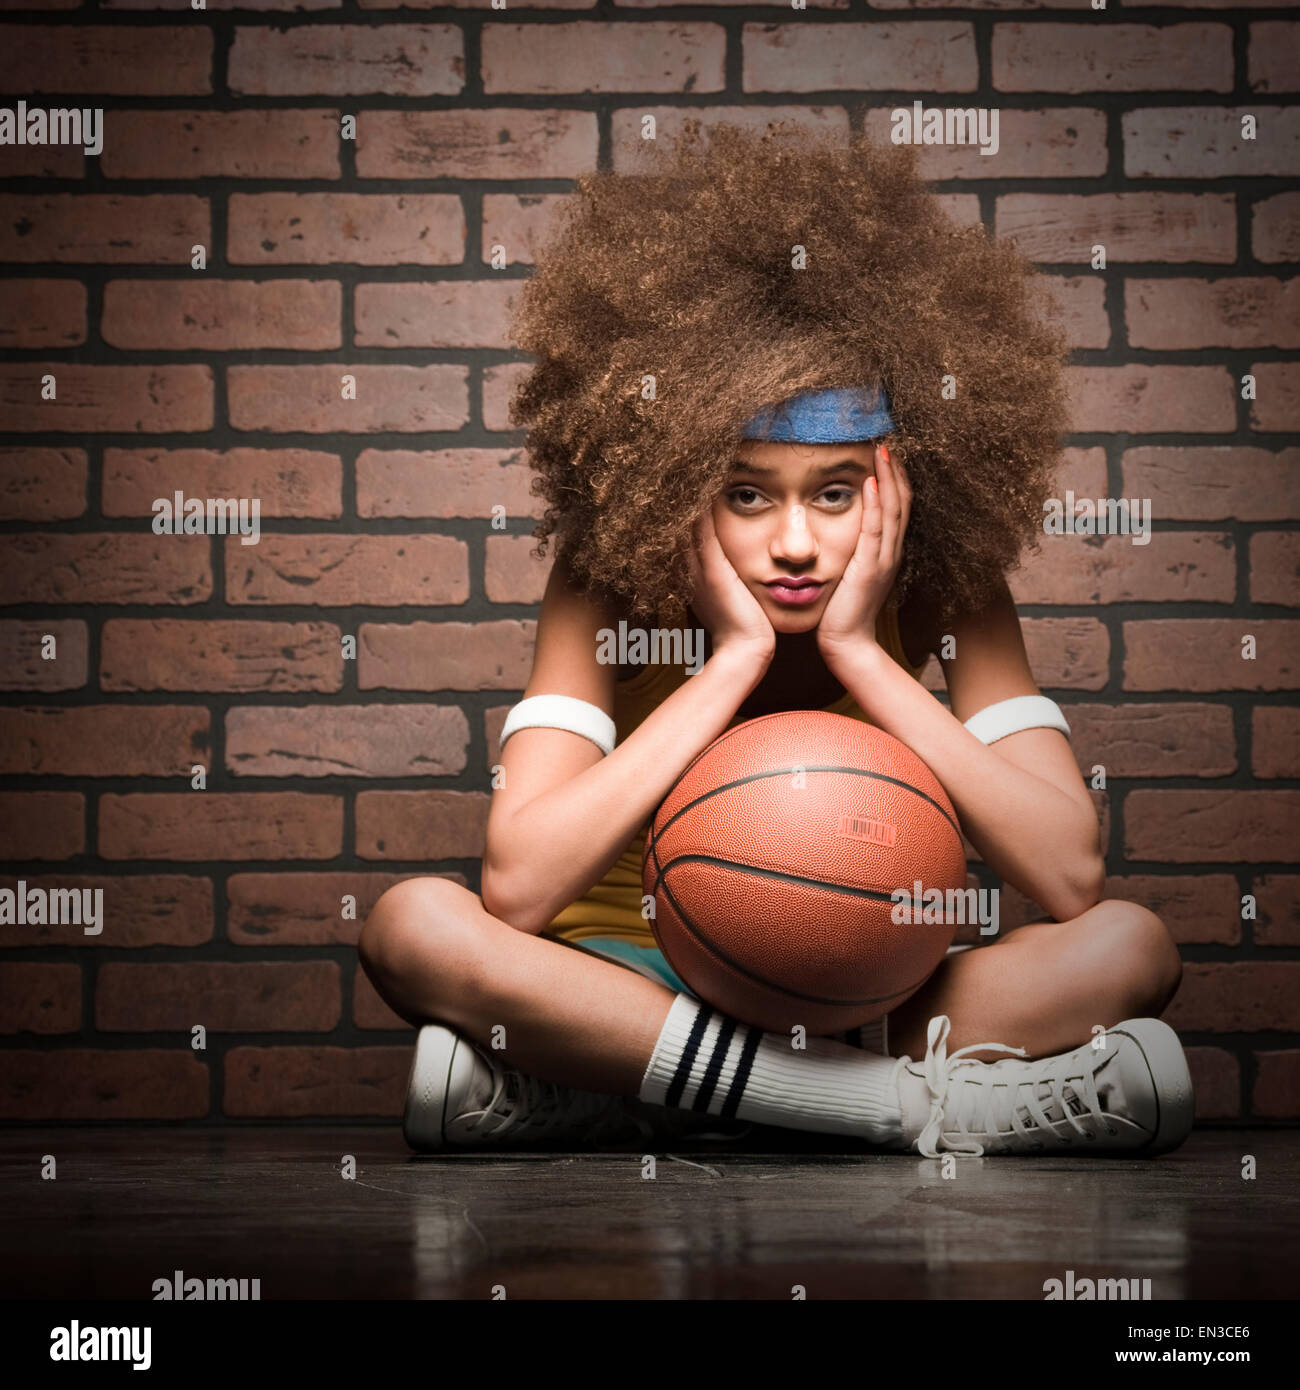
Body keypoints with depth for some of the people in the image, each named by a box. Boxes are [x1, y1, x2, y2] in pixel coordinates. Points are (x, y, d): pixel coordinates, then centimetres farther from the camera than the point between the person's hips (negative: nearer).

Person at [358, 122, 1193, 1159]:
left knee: (1132, 947, -24)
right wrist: (733, 657, -28)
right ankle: (921, 1103, -30)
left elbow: (1073, 878, -22)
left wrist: (859, 653, -25)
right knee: (414, 926, -31)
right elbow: (515, 888, -28)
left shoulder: (951, 592, -11)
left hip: (860, 996, 1)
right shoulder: (605, 587, -15)